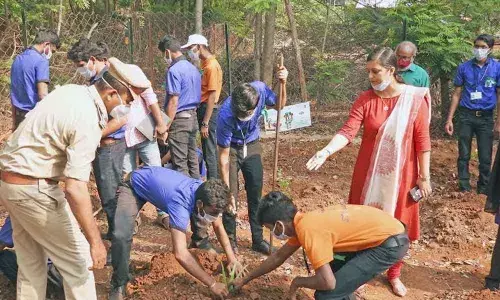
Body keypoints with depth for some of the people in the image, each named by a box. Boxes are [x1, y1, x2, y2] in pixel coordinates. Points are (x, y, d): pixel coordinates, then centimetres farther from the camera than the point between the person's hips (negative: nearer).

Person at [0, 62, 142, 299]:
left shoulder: (72, 91, 4)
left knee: (31, 265, 19)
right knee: (77, 260, 4)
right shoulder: (86, 121, -23)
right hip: (34, 189, -9)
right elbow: (75, 189, -30)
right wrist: (96, 241, -27)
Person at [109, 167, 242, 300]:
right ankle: (119, 285, -6)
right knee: (121, 236, -24)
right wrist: (212, 284, -43)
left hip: (157, 181, 7)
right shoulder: (180, 202, -43)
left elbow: (218, 226, -4)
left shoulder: (206, 194, -21)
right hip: (134, 186, -7)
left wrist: (232, 258, -15)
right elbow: (180, 254, -48)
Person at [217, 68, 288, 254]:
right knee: (231, 196, -6)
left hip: (252, 146, 3)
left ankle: (258, 239, 16)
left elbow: (279, 105, -4)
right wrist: (226, 190, -22)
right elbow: (224, 156, -26)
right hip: (231, 148, -3)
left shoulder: (260, 89, -28)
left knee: (256, 194, 5)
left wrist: (282, 83, -23)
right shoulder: (225, 116, -36)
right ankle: (230, 239, 12)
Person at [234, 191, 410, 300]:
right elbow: (279, 256, 24)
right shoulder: (302, 222, 9)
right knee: (327, 267, 21)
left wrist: (297, 282, -3)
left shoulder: (309, 231, -20)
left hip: (392, 242, -9)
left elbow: (328, 283, -23)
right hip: (382, 230, 9)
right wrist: (245, 280, 32)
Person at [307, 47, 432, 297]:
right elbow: (348, 131, -17)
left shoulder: (415, 99, -9)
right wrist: (326, 151, -35)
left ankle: (394, 275, 33)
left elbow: (422, 140, -6)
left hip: (400, 175, -1)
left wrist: (424, 177, -4)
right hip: (369, 174, 1)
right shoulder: (365, 100, -6)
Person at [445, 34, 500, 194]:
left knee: (485, 157, 6)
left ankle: (484, 190, 21)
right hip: (466, 115, 1)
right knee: (464, 155, 6)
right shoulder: (464, 67, 1)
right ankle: (464, 188, 16)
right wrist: (449, 119, 2)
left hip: (485, 117, -1)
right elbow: (457, 94, 6)